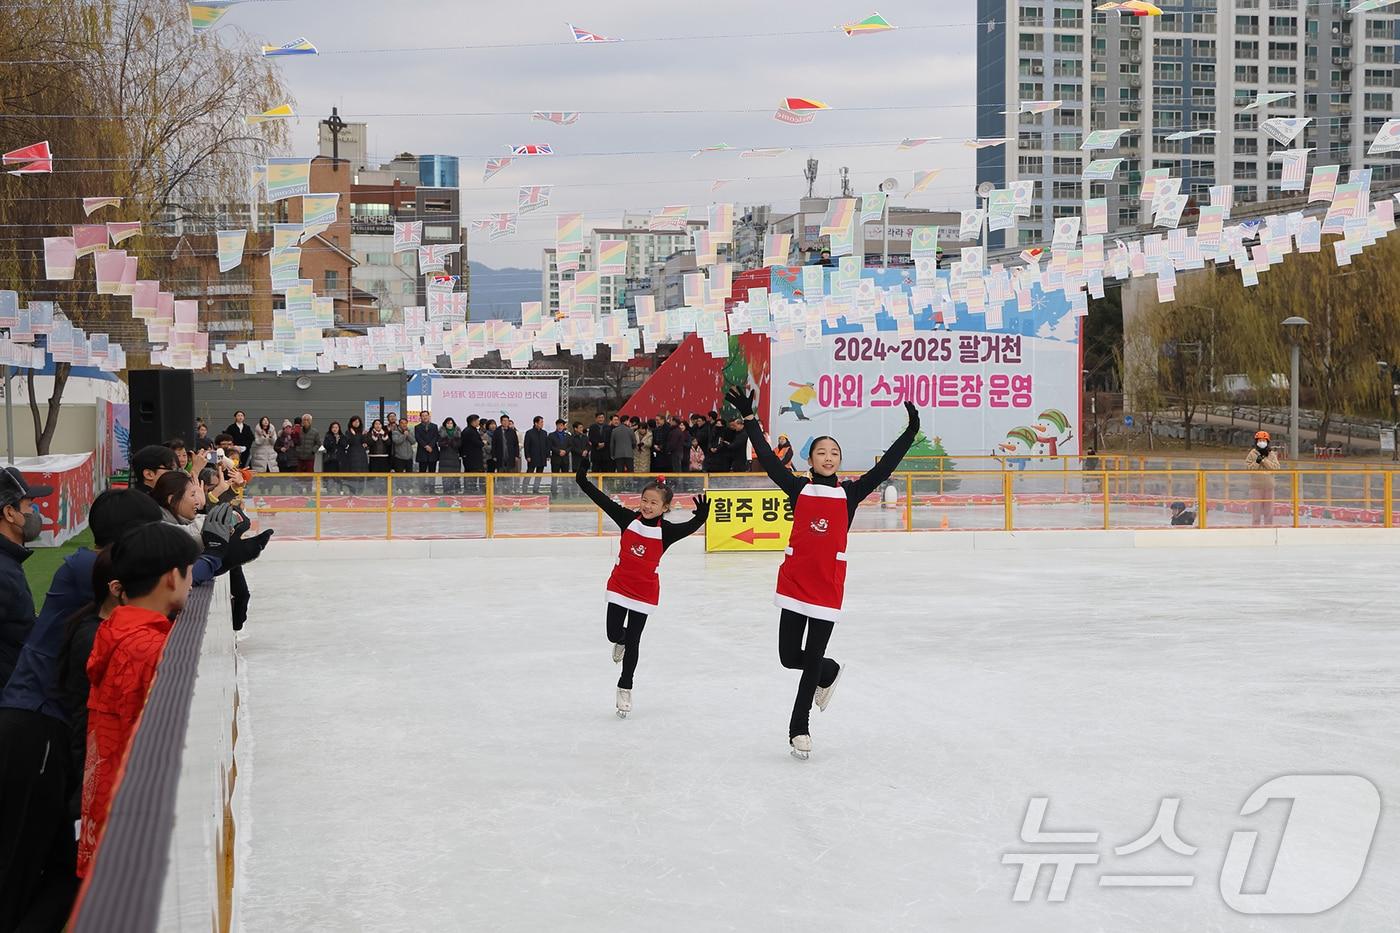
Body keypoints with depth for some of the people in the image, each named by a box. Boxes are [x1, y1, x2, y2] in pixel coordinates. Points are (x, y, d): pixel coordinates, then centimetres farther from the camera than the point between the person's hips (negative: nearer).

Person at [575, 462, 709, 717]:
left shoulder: (666, 531, -14)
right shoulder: (628, 519, -8)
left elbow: (690, 527, -30)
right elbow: (603, 500, -10)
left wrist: (701, 515, -51)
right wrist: (583, 481, -19)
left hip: (645, 591, -2)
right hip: (619, 585, 2)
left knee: (633, 641, 5)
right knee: (614, 634, 3)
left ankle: (625, 687, 22)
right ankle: (621, 641, 43)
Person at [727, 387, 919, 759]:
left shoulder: (850, 492, 4)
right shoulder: (798, 488, 4)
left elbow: (884, 467, -2)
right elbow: (767, 457, -1)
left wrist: (910, 432, -9)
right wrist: (748, 417, -6)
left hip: (829, 584, -1)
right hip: (794, 580, 1)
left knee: (813, 658, 2)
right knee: (789, 657, 3)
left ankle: (799, 726, 16)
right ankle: (829, 673, 37)